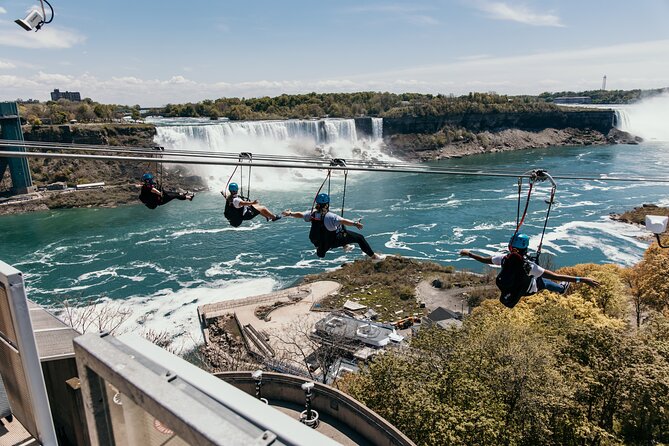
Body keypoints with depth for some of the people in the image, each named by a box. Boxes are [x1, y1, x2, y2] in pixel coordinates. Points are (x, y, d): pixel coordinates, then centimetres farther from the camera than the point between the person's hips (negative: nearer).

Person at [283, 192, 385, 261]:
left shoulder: (312, 214, -12)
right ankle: (374, 256, 0)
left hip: (322, 240, 8)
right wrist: (355, 224, -52)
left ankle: (345, 245, 50)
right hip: (335, 240, -8)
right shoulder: (329, 216, -33)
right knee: (359, 238, -4)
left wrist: (290, 213, 19)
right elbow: (343, 221, -46)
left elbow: (300, 214, 3)